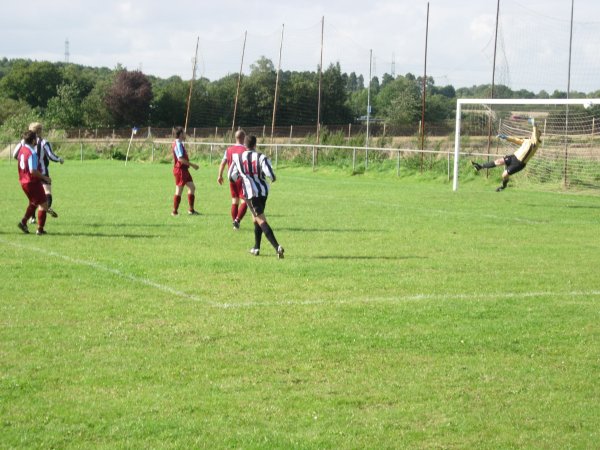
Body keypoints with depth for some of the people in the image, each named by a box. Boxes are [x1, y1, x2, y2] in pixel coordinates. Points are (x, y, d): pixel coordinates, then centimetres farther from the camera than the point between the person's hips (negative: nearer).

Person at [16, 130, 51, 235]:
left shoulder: (22, 149, 6)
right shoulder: (32, 153, -22)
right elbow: (33, 171, -27)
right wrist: (45, 178, -15)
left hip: (23, 182, 9)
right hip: (33, 182, -9)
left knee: (33, 203, 26)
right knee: (43, 204, 3)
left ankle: (23, 222, 16)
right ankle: (40, 229, 4)